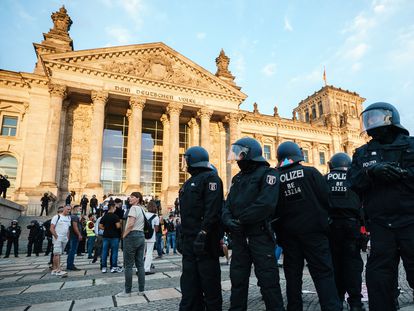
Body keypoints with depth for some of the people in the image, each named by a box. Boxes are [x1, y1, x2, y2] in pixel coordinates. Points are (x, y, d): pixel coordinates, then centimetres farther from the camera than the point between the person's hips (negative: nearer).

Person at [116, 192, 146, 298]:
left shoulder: (134, 208, -11)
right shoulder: (142, 209, 13)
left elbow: (130, 224, -20)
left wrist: (124, 235, -8)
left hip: (132, 236, -8)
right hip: (141, 236, 8)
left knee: (128, 265, 2)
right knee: (140, 264, 10)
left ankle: (127, 291, 10)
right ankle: (141, 290, 15)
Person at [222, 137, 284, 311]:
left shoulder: (267, 173, -7)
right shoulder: (238, 178, 16)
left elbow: (266, 204, -21)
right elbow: (228, 204, 10)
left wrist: (240, 220, -17)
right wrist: (228, 219, -11)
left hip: (259, 234, -7)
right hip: (238, 236, 7)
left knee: (268, 279, 2)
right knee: (238, 279, 14)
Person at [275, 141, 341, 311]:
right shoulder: (311, 172, -6)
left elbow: (274, 209, 3)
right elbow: (326, 199, -7)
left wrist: (280, 234, 13)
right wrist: (321, 218, 10)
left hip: (288, 233, 3)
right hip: (313, 230, -2)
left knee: (292, 274, 13)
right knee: (323, 273, 3)